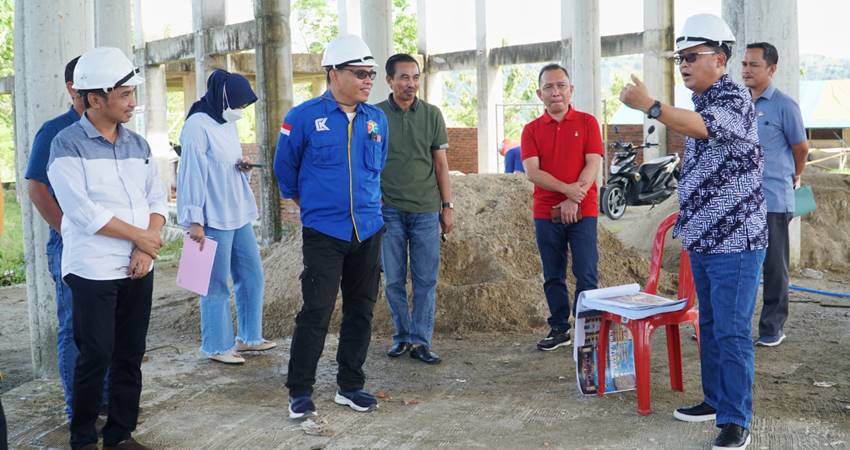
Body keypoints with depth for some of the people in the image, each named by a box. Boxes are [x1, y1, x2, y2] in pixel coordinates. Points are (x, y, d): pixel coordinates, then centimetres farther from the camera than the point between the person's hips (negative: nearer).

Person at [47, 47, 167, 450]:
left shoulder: (137, 145, 10)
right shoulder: (68, 145, -7)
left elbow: (157, 199, 8)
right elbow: (82, 211, -16)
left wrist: (147, 249, -8)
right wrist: (139, 236, -11)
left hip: (138, 268, 5)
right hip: (92, 270, -5)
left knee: (130, 356, 9)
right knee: (95, 356, -1)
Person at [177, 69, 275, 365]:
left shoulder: (228, 124, 13)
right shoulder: (198, 126, -13)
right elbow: (192, 174, -15)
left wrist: (244, 166, 1)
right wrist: (195, 221, -17)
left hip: (239, 216, 9)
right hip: (214, 219, -9)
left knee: (252, 276, 13)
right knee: (216, 285, 1)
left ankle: (248, 337, 26)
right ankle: (217, 347, 13)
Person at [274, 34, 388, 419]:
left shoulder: (377, 120, 6)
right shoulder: (304, 117, -7)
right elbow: (285, 170, 6)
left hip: (369, 231, 5)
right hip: (323, 232, -5)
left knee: (361, 312, 10)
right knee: (316, 312, -6)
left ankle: (350, 386, 23)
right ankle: (300, 391, 7)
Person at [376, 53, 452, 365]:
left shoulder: (432, 115, 6)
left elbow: (441, 164, 8)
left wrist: (447, 207, 4)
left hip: (426, 210, 1)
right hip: (389, 210, -1)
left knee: (426, 281, 1)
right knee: (393, 281, 5)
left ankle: (420, 341, 9)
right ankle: (402, 336, 20)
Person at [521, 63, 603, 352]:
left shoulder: (587, 122, 3)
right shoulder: (532, 129, 6)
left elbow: (593, 165, -5)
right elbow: (532, 172, -5)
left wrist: (574, 201, -15)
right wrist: (567, 189, -18)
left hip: (582, 212, -2)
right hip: (546, 213, 2)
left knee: (586, 275, -3)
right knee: (553, 277, 9)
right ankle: (559, 329, 19)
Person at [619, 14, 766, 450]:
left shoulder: (735, 98, -13)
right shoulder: (701, 103, 15)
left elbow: (702, 127, -36)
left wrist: (649, 105, -47)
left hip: (734, 241, -9)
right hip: (702, 240, 9)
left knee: (732, 332, -7)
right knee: (709, 326, 17)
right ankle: (715, 399, 29)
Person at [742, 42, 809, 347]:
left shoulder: (784, 106, -6)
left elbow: (801, 148, 4)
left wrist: (792, 178, 16)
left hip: (773, 201, -5)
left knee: (774, 267, 5)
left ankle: (773, 327, 13)